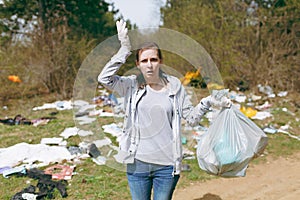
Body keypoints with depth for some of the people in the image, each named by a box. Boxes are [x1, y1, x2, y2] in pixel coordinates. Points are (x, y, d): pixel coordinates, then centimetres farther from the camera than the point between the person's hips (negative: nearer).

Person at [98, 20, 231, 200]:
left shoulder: (174, 86, 1)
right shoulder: (132, 85, -2)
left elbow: (192, 117, 5)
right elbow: (104, 78, -17)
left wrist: (207, 102, -12)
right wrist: (125, 49, -20)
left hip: (167, 165, 0)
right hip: (137, 163, 0)